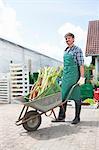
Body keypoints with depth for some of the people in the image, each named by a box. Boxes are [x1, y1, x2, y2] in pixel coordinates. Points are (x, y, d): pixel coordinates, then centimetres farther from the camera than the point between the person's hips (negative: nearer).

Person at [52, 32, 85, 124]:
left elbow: (81, 65, -10)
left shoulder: (77, 50, -4)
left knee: (76, 97, 1)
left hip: (74, 75, -7)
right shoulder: (65, 51, 16)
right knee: (63, 96, 7)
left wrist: (82, 77, -17)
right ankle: (61, 117, 15)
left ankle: (77, 117, 13)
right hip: (65, 75, 7)